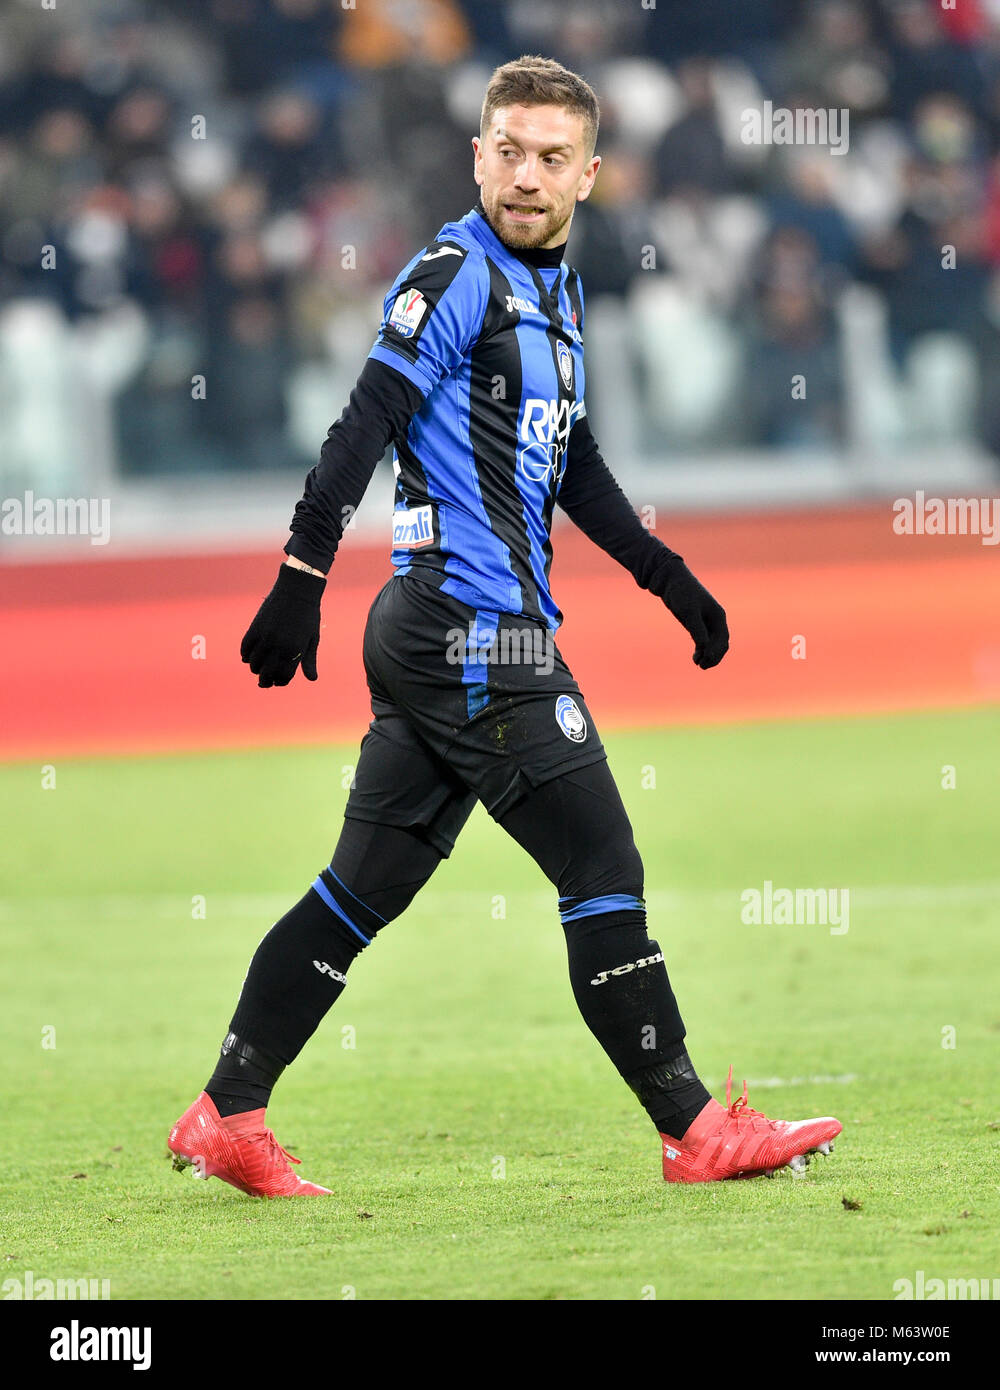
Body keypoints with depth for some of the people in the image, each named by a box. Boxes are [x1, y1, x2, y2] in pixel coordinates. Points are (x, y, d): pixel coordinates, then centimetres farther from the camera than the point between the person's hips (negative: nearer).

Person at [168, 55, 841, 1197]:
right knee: (603, 873, -4)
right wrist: (300, 580, -25)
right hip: (477, 638, -9)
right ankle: (695, 1132, 1)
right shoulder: (458, 276, -9)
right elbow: (365, 425, -17)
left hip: (438, 637, 9)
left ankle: (226, 1120, 11)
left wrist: (670, 578, 31)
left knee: (366, 888, 9)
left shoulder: (552, 290, 19)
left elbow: (572, 464, 30)